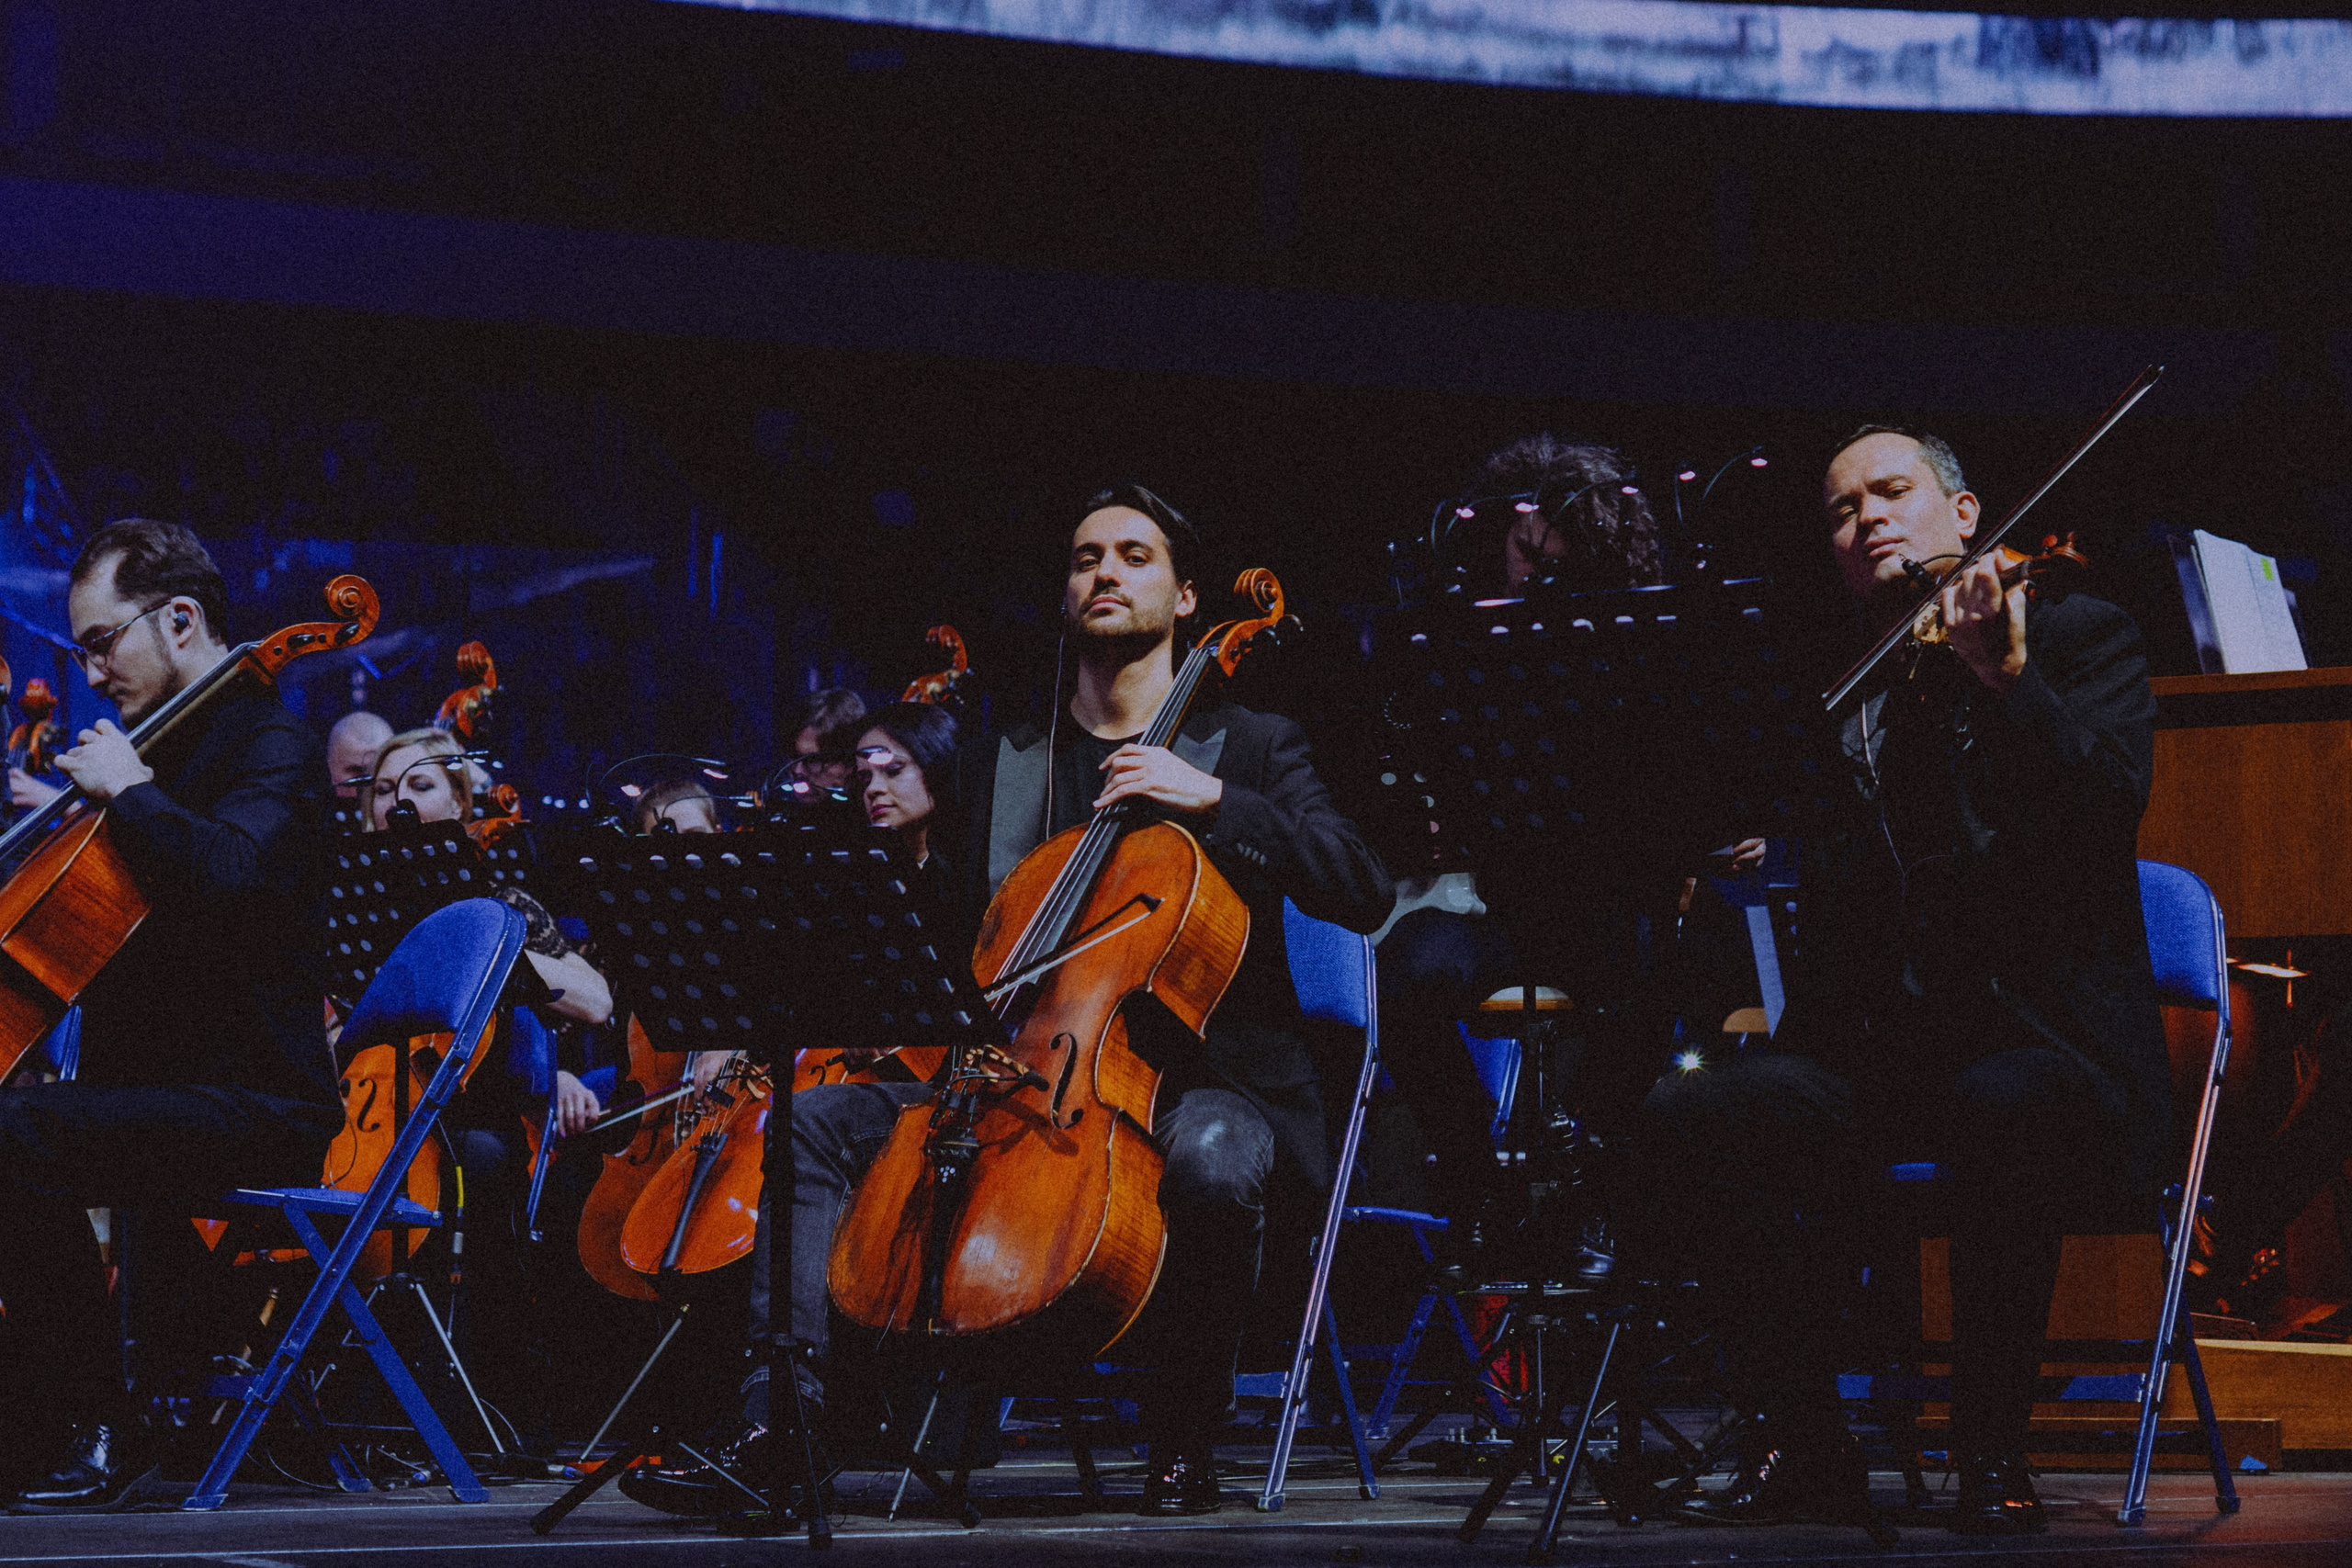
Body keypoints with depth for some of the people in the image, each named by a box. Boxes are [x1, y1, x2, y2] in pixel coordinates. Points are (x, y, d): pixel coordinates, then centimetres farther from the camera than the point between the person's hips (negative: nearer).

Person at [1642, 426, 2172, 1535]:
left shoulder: (2077, 636, 6)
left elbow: (2107, 811, -12)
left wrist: (2006, 677, -23)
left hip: (2046, 1039, -4)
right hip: (1874, 1046, 4)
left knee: (1999, 1109, -39)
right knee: (1688, 1116, -24)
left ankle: (1992, 1452, -21)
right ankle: (1804, 1448, -10)